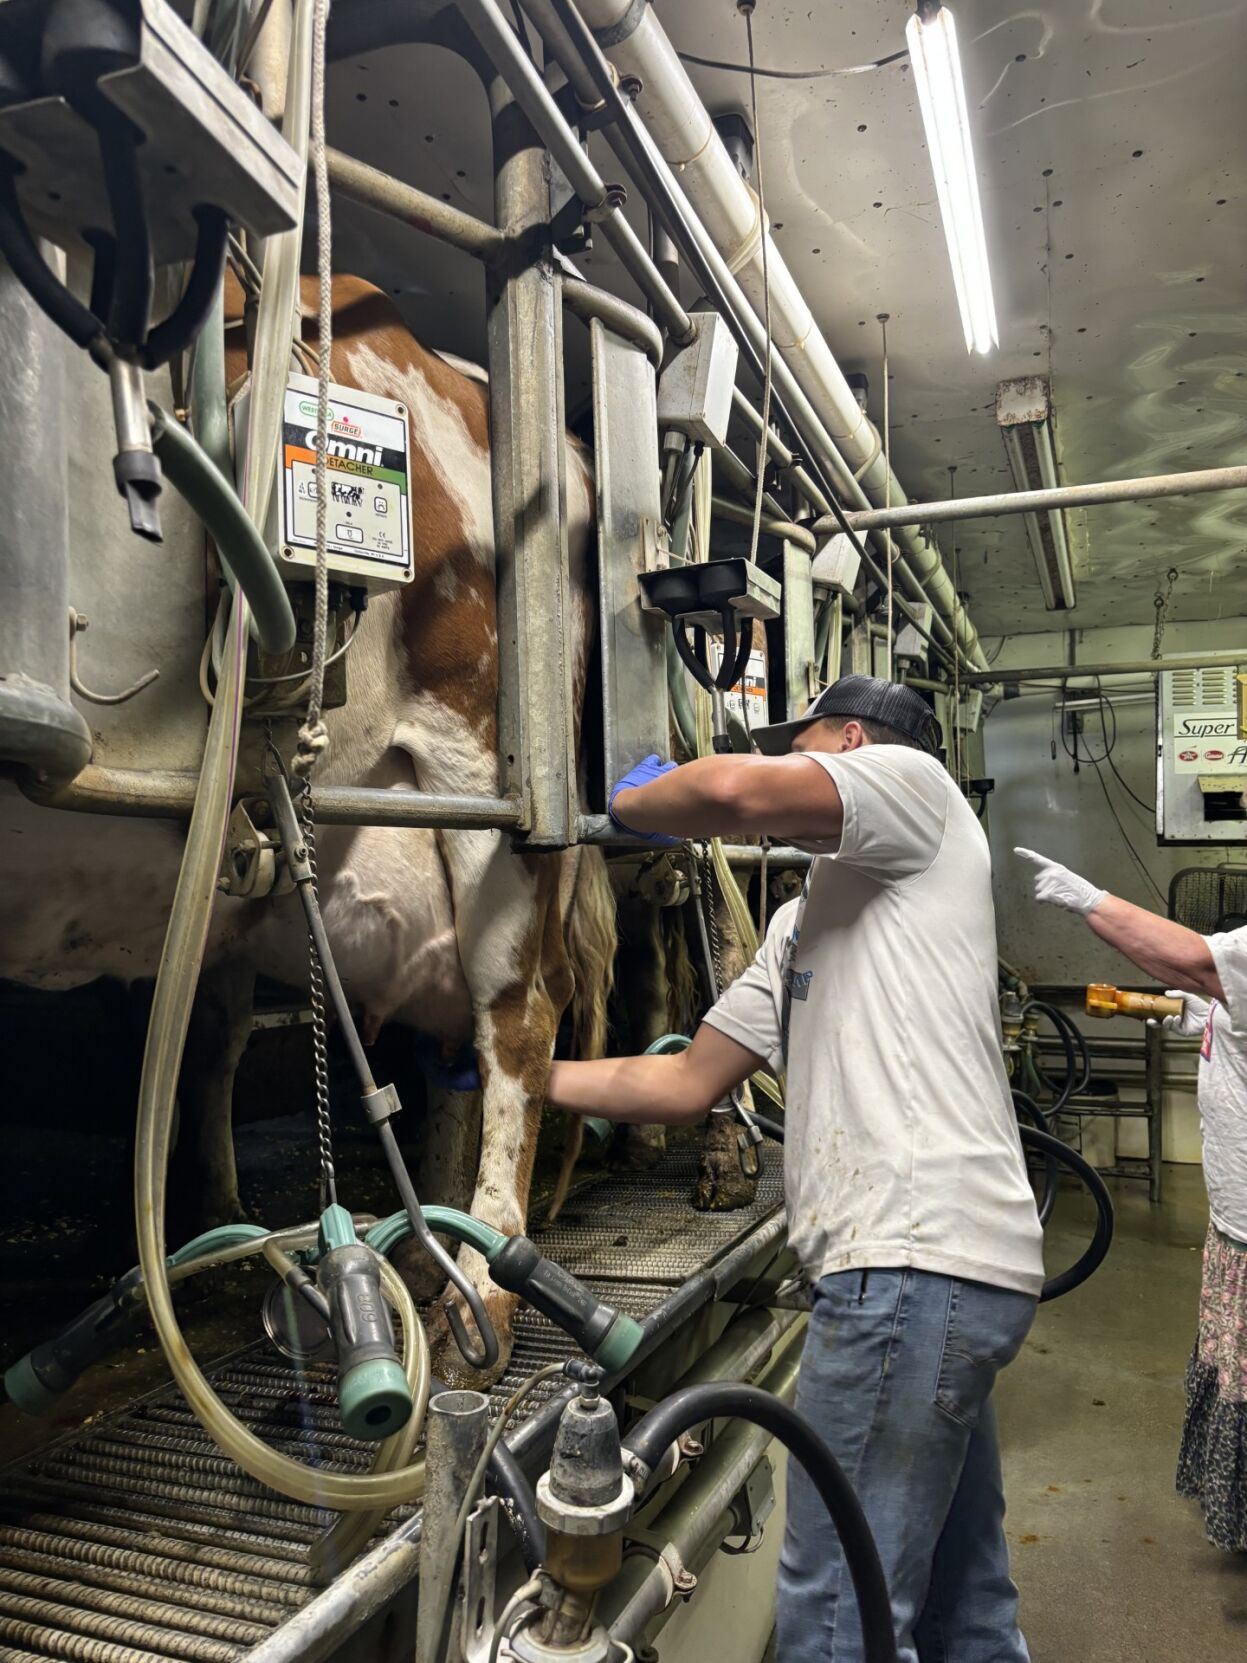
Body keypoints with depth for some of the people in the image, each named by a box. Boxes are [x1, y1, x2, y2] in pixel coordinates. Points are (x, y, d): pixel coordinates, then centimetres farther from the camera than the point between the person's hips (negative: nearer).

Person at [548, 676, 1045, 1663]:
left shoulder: (913, 779, 0)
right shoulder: (802, 924, 23)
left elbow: (736, 789, -21)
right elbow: (688, 1083, 21)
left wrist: (628, 802, -1)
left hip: (918, 1261, -9)